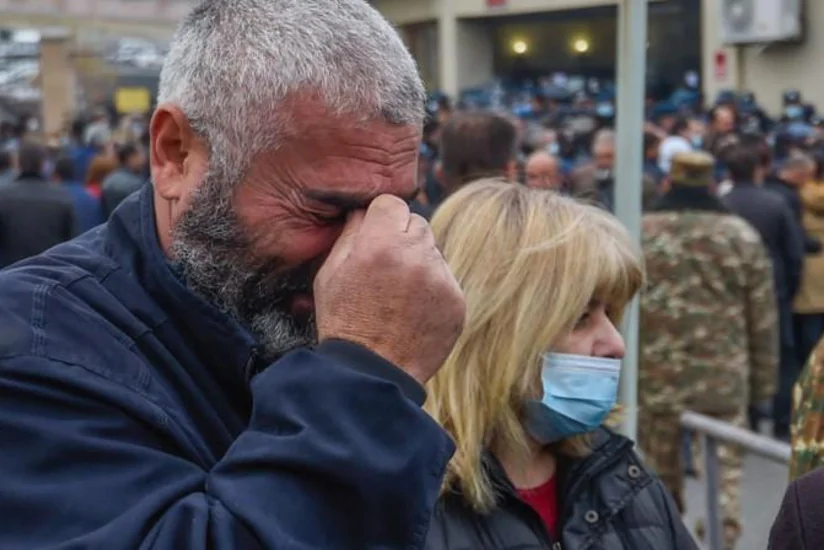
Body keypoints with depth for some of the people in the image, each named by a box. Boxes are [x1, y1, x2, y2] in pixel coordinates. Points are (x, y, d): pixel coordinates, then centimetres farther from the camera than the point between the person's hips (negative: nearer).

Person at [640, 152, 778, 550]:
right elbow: (763, 320, 3)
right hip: (725, 379, 0)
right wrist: (763, 380, 11)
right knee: (724, 475, 5)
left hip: (655, 379, 1)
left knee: (661, 479, 14)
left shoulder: (639, 233, -1)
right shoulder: (742, 236, 0)